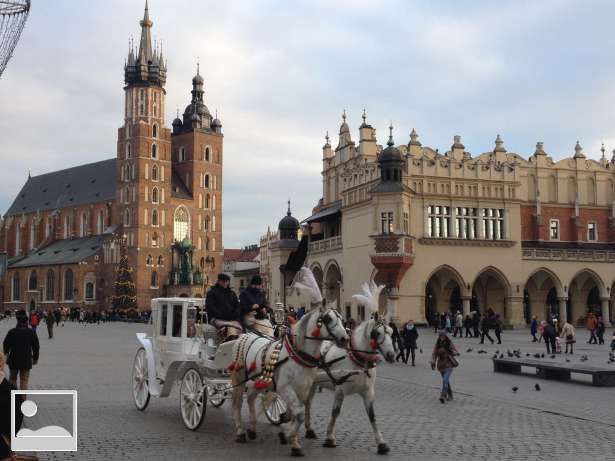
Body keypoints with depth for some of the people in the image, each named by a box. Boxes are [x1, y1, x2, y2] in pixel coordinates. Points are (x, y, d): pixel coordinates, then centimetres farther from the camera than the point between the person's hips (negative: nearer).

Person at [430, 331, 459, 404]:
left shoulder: (449, 343, -7)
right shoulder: (437, 344, 2)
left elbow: (456, 352, -6)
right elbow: (434, 353, 0)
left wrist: (452, 352, -28)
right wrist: (433, 362, -15)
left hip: (448, 364, -4)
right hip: (441, 364, 4)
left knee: (445, 380, -17)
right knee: (446, 380, 14)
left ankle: (443, 396, -20)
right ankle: (450, 395, 30)